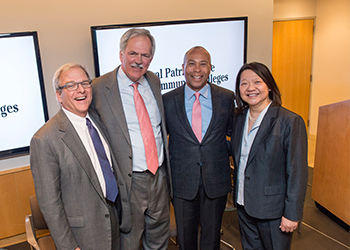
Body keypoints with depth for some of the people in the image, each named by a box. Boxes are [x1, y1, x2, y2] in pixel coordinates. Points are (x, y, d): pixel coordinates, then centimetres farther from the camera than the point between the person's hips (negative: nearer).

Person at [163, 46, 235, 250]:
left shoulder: (226, 97, -2)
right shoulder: (168, 101, -4)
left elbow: (233, 131, 10)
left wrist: (225, 150, -3)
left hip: (216, 181, 1)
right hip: (182, 181, 0)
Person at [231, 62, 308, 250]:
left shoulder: (290, 122, -16)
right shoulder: (239, 118, 4)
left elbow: (297, 172, -15)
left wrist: (292, 214, -15)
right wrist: (237, 194, 10)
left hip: (273, 210, -5)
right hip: (244, 205, 6)